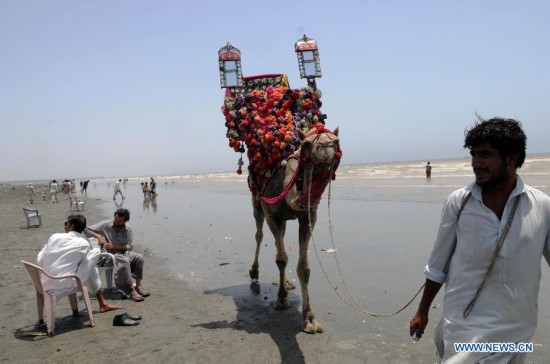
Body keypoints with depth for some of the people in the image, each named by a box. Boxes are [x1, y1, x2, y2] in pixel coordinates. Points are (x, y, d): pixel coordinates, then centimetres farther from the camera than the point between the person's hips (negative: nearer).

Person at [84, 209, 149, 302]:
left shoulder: (127, 230, 3)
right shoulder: (105, 225, -3)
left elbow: (130, 246, 0)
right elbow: (87, 230, -2)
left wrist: (115, 246, -12)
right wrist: (98, 236, -18)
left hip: (124, 252, 4)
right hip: (111, 254, -4)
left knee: (139, 257, -26)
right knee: (125, 261, -35)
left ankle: (138, 285, -17)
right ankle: (131, 292, -34)